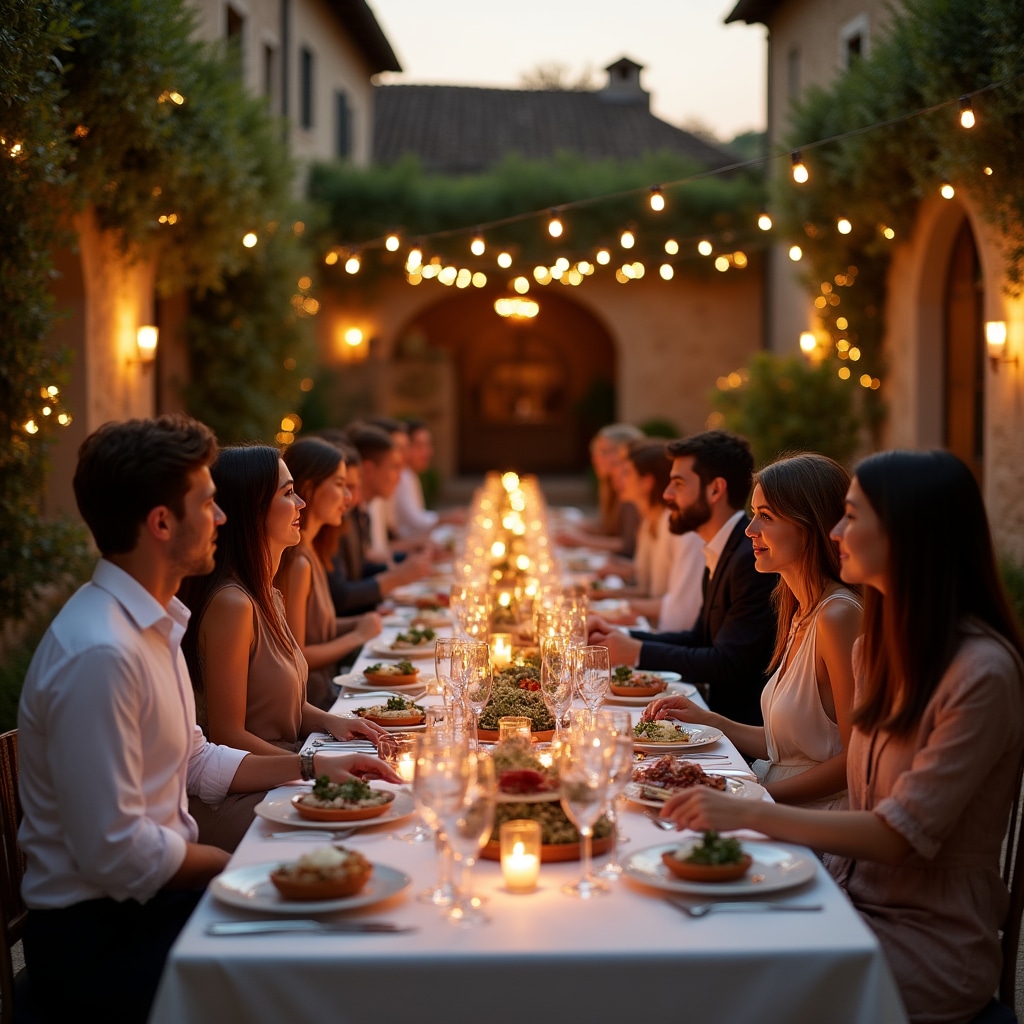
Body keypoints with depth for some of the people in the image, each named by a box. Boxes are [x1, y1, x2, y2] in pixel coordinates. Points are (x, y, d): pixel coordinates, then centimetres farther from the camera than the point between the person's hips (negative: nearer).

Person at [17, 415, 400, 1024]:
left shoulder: (155, 623, 9)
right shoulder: (98, 652, -24)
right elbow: (115, 854, -25)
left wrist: (311, 765, 9)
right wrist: (240, 865, -12)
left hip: (153, 895, 9)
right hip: (98, 935, -9)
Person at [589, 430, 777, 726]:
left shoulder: (753, 558, -19)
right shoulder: (721, 554, 13)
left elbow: (727, 664, -22)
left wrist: (637, 652, -13)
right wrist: (621, 636, 7)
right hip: (722, 710, 9)